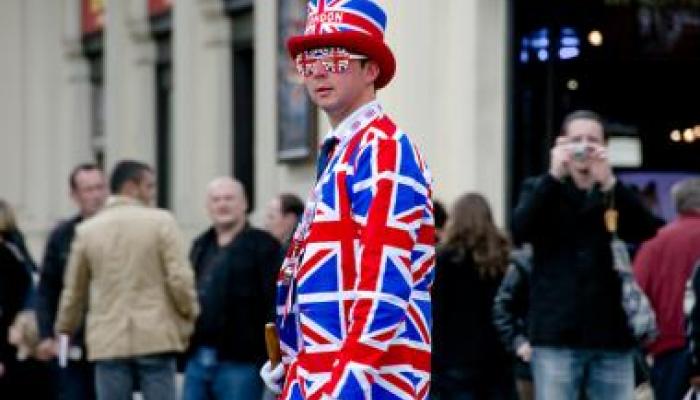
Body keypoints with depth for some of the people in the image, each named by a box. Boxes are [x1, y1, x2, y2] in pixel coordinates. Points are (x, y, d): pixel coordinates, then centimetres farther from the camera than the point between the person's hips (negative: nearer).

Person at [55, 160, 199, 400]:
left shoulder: (87, 230, 6)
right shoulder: (161, 222, -3)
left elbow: (74, 290, 13)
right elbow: (180, 279, -9)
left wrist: (64, 331, 28)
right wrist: (189, 316, 7)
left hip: (108, 343, 2)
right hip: (156, 338, -2)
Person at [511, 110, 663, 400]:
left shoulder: (617, 195, 14)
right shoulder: (540, 190, 10)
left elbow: (647, 231, -6)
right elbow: (519, 231, -9)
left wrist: (609, 183, -18)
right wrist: (554, 177, -16)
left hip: (612, 336, 2)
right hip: (557, 335, -2)